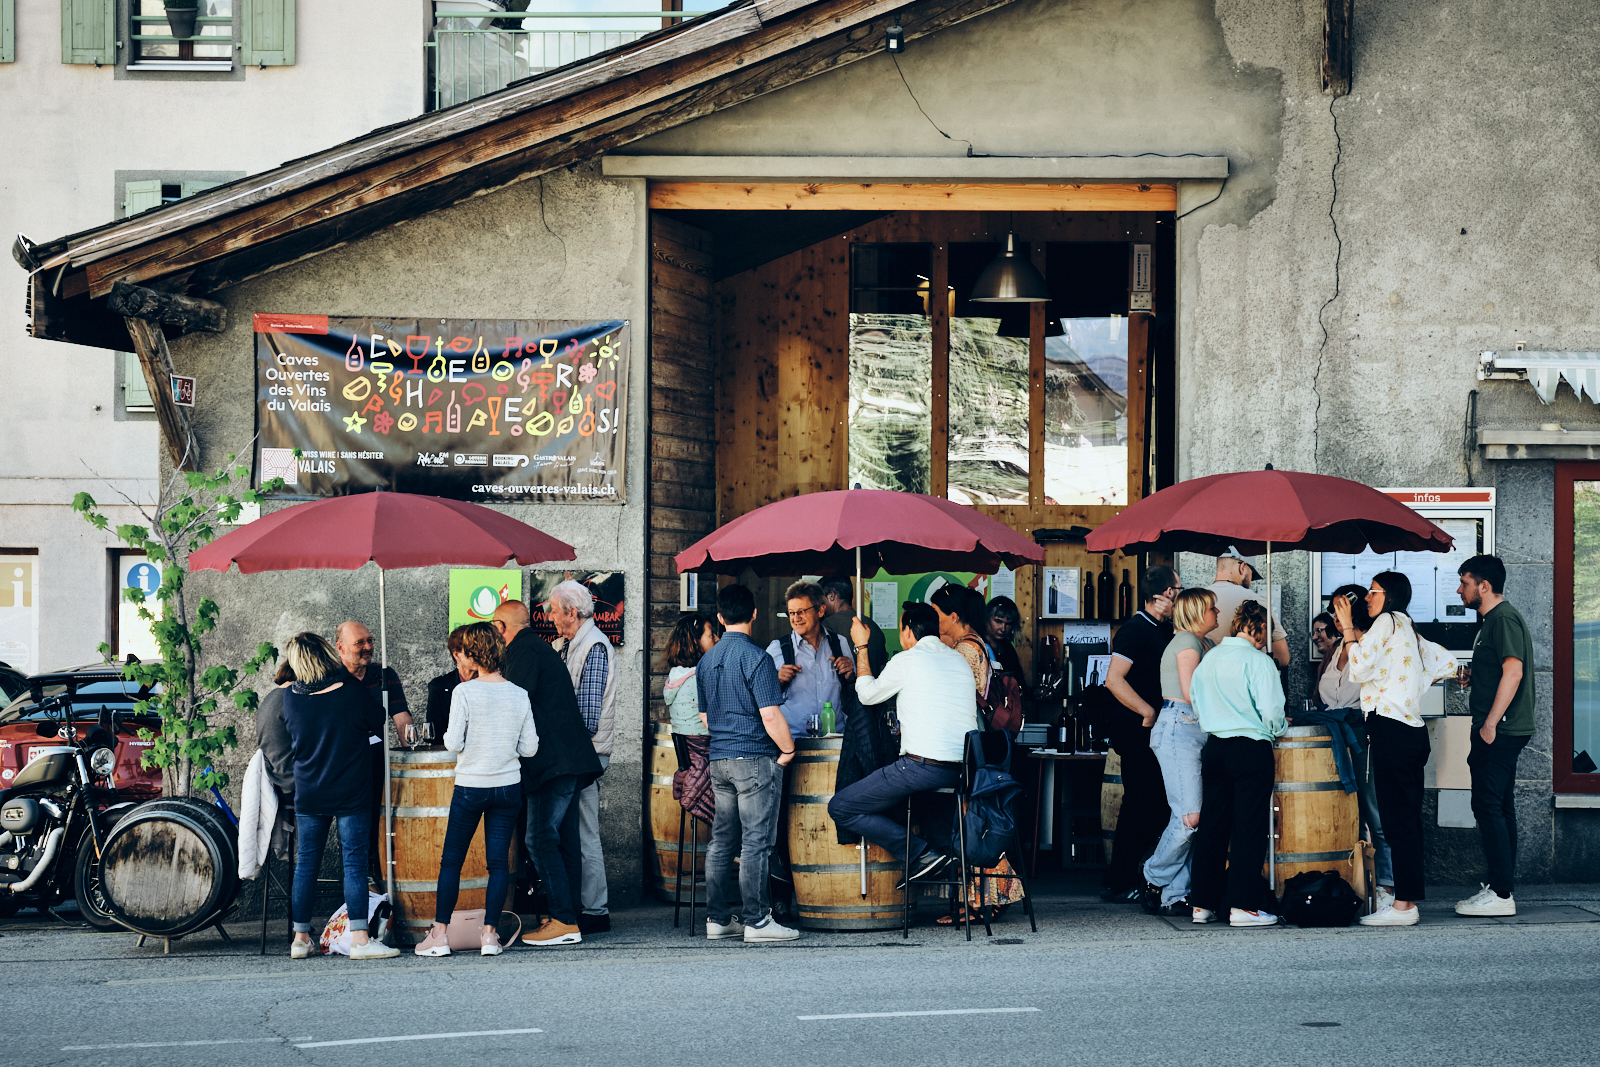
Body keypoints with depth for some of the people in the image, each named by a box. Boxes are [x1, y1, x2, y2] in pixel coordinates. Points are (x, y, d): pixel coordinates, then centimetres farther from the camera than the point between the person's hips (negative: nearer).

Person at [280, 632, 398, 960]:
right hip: (350, 794, -3)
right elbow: (377, 722, 4)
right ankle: (359, 939, -4)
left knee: (306, 863, 11)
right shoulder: (349, 694, -13)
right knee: (354, 862, -1)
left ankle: (300, 938, 16)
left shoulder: (290, 698, -5)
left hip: (307, 794, 3)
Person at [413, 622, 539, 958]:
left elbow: (453, 743, -14)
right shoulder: (519, 695, -1)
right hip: (508, 788, 3)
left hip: (470, 788, -3)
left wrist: (449, 737, 8)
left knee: (451, 860, 7)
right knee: (499, 861, 7)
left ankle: (440, 933, 9)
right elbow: (530, 748, 1)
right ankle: (489, 933, 5)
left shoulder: (464, 692, -11)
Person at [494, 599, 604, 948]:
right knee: (564, 840, 10)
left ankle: (564, 922, -13)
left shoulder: (523, 652, -9)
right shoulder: (541, 648, 22)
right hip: (569, 759, 10)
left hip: (552, 761, -10)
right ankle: (568, 916, 13)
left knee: (541, 840, -11)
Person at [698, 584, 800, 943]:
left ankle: (717, 919, 13)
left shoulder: (706, 661, 11)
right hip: (755, 759, -7)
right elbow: (770, 715, -17)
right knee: (756, 842, -4)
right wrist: (788, 750, -4)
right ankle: (756, 921, -3)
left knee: (721, 841, 10)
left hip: (718, 761, 7)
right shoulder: (755, 657, -13)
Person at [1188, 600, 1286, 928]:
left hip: (1214, 747, 6)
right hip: (1251, 750, -6)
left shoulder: (1209, 658, 9)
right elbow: (1271, 713, -14)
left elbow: (1195, 704, 15)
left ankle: (1203, 903, 12)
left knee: (1211, 825, 10)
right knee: (1249, 827, -2)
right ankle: (1243, 905, -4)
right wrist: (1280, 727, 6)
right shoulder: (1258, 661, -11)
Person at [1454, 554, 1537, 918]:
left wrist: (1490, 724, -24)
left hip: (1499, 731, -11)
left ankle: (1500, 894, -11)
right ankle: (1500, 888, 16)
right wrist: (1474, 674, 11)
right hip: (1499, 732, 11)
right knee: (1498, 808, 12)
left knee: (1488, 806, -11)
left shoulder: (1504, 619, -13)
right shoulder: (1491, 620, 20)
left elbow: (1513, 671, -22)